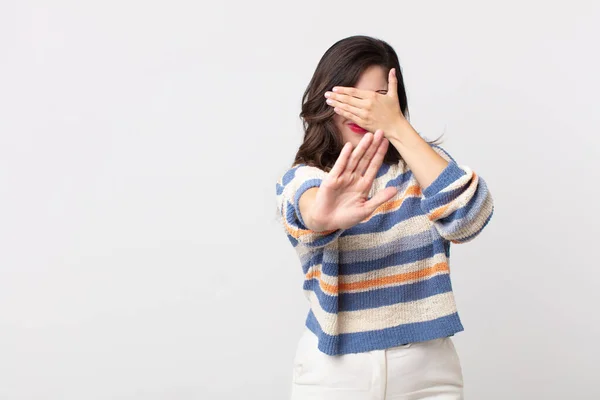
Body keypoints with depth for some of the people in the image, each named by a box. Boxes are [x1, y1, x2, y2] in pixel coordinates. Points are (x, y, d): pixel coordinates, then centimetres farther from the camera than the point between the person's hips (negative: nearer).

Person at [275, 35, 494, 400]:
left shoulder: (423, 165, -1)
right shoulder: (302, 178, -5)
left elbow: (470, 219, -21)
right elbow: (306, 207, -29)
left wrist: (397, 128, -26)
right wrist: (322, 214, -53)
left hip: (427, 369, 1)